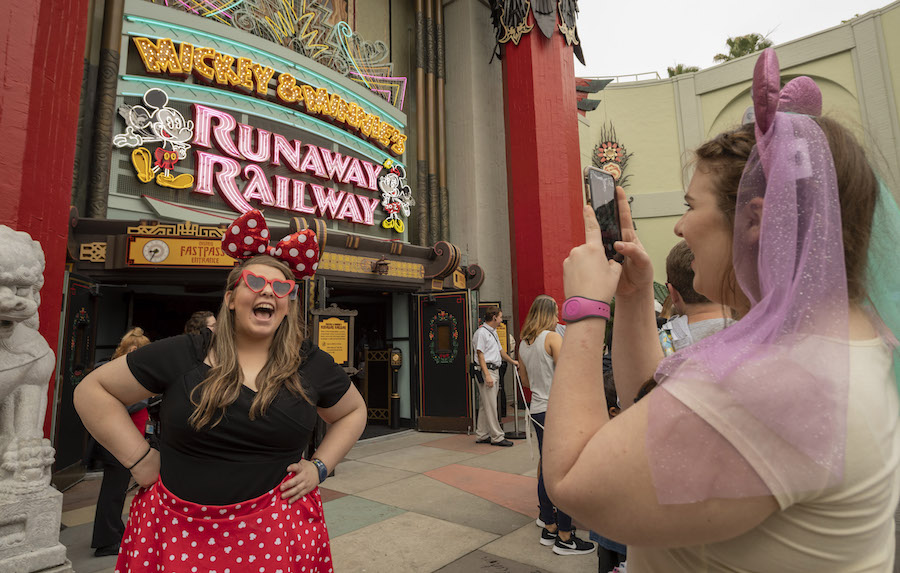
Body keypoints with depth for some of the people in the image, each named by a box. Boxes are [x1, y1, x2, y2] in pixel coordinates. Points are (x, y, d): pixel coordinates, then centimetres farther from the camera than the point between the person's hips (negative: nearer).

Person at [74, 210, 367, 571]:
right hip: (178, 529, 0)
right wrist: (139, 460, -5)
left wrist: (319, 467, -1)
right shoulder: (182, 354, -7)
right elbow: (92, 390, 2)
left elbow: (354, 411, 11)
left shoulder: (313, 366, -4)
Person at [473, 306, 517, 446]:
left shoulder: (493, 332, 18)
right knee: (490, 406, -5)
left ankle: (481, 435, 19)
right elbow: (480, 355, -17)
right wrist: (487, 375, -23)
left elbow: (500, 350, 31)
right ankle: (497, 436, 1)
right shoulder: (481, 332, -12)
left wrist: (512, 361, 40)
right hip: (486, 371, -10)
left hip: (494, 370, 10)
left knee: (485, 405, 12)